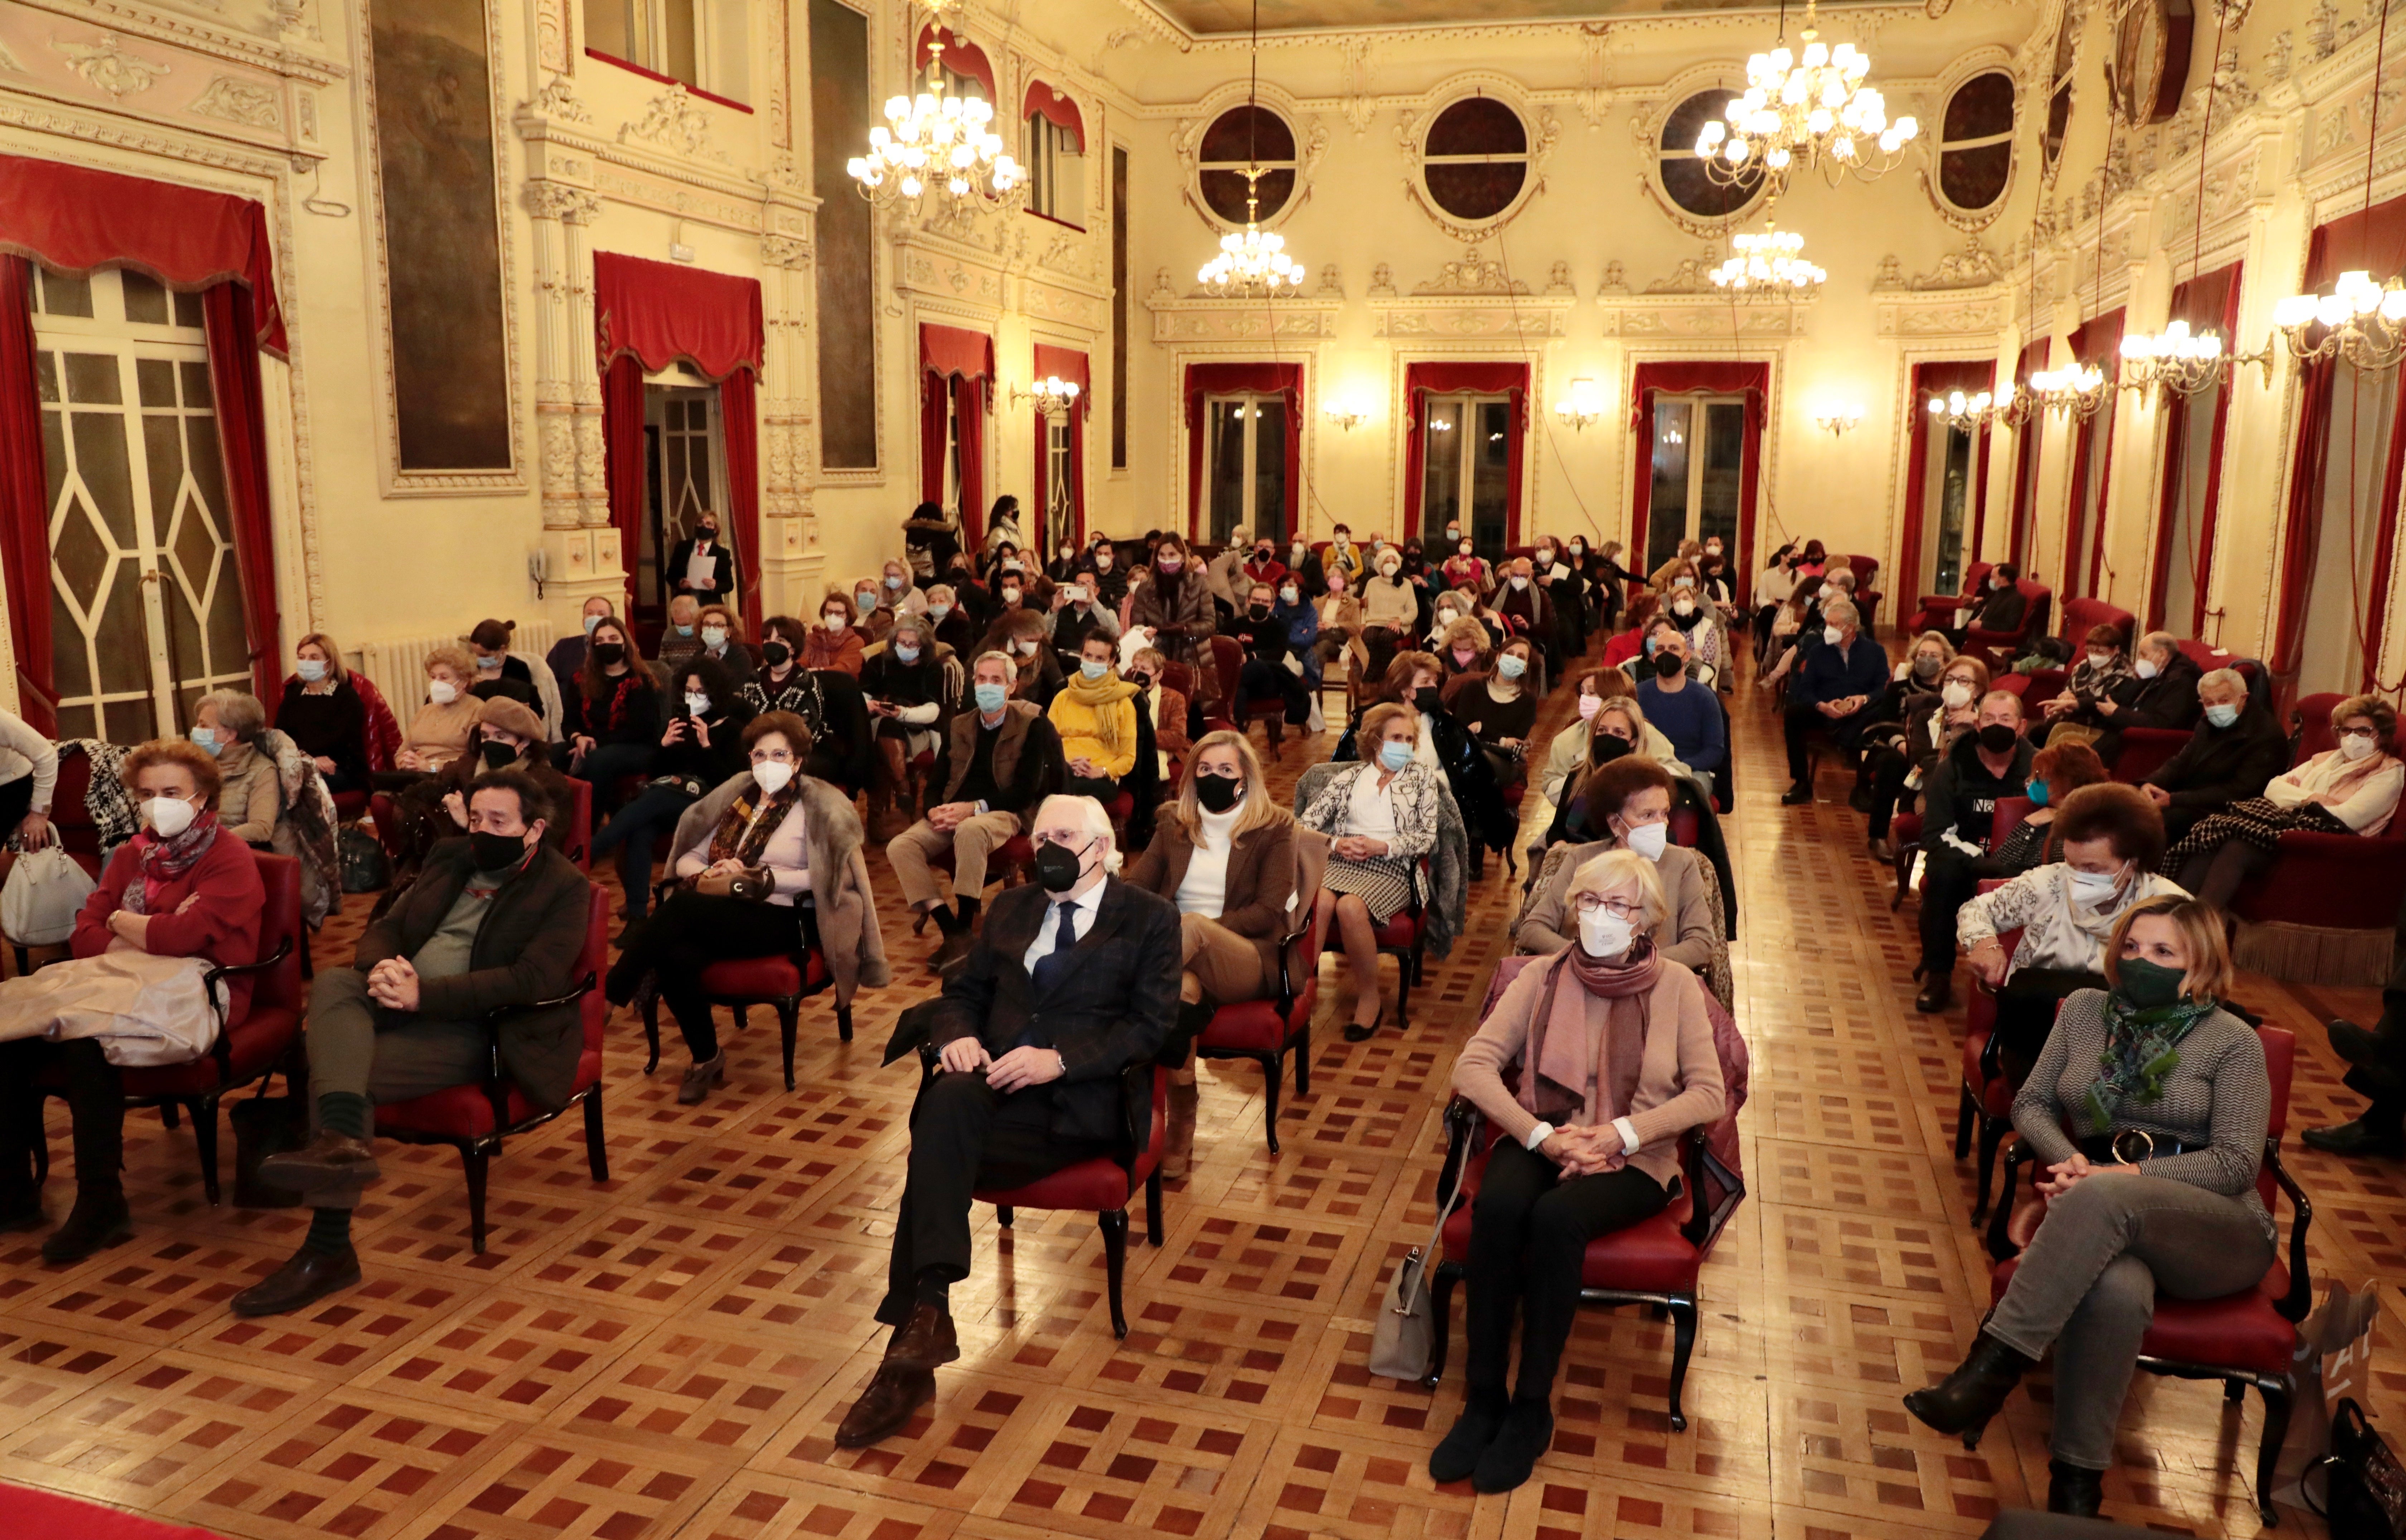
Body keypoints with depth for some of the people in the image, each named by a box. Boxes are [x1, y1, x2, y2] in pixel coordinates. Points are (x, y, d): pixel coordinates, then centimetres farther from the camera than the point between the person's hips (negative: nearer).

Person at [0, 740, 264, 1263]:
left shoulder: (230, 859, -6)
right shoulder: (131, 856, 18)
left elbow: (181, 937, -20)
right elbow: (84, 935, 8)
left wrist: (121, 924, 0)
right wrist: (148, 938, -10)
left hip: (198, 995, -7)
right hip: (127, 986, 7)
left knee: (87, 1036, -32)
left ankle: (101, 1205, -22)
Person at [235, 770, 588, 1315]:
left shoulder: (563, 887, -3)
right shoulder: (450, 858, 19)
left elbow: (533, 980, -15)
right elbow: (385, 928, 17)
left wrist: (424, 995, -22)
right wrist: (382, 968, -10)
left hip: (472, 1027, -6)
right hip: (402, 999, 7)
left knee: (349, 1071, -28)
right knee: (333, 981, -27)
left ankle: (328, 1250, -25)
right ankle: (342, 1142, -44)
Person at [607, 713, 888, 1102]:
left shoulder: (817, 805, 3)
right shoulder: (736, 797, 18)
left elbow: (821, 876, -10)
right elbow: (686, 859, 17)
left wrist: (755, 877, -15)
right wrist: (708, 872, -6)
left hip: (785, 921, -5)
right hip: (723, 915, 5)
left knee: (683, 905, -30)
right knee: (677, 955, -30)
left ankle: (611, 994, -19)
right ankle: (706, 1057, -10)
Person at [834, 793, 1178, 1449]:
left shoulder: (1150, 919, 7)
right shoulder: (1011, 908, 23)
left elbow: (1148, 1027, -4)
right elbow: (962, 991, 21)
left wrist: (1059, 1059, -17)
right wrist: (956, 1035, -4)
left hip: (1078, 1100, -4)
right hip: (992, 1079, 4)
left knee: (940, 1138, -30)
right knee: (948, 1100, -32)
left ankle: (916, 1332, -30)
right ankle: (925, 1315, -35)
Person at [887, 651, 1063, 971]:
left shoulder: (1031, 725, 0)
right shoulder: (959, 725, 16)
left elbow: (1026, 792, -8)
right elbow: (937, 780, 16)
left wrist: (973, 808, -18)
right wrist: (935, 810, -9)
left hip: (1003, 814, -5)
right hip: (954, 813, 5)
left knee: (971, 830, -40)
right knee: (900, 846, -22)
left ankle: (964, 930, -29)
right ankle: (950, 930, -23)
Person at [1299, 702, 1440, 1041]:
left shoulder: (1422, 777, 15)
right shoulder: (1348, 779, 17)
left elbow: (1427, 835, 5)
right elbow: (1307, 824, 9)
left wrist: (1382, 846, -10)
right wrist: (1337, 844, -11)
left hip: (1392, 866, -2)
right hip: (1342, 861, 2)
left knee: (1350, 907, -34)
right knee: (1318, 901, -34)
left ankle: (1369, 997, -17)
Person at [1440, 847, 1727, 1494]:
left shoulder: (1675, 985, 2)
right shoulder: (1543, 977, 4)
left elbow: (1709, 1095, -3)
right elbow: (1473, 1066, -4)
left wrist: (1621, 1133, -16)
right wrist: (1540, 1135, -17)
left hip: (1633, 1158, -1)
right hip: (1540, 1140, 2)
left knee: (1556, 1217, -33)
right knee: (1497, 1205, -31)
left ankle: (1533, 1409, -18)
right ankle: (1483, 1397, -19)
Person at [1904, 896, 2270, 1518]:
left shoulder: (2233, 1042, 2)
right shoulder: (2084, 1010, 13)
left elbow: (2236, 1161, -5)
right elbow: (2031, 1104, 14)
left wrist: (2130, 1175, -19)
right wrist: (2068, 1158, -8)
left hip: (2218, 1231, -2)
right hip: (2110, 1221, 2)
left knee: (2102, 1200, -39)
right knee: (2116, 1290, -38)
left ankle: (1993, 1367, -39)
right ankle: (2076, 1483, -30)